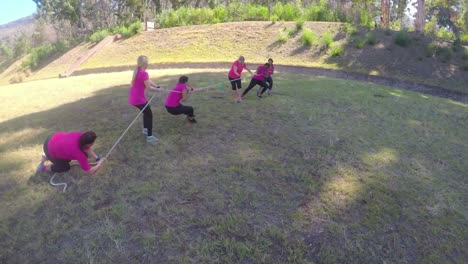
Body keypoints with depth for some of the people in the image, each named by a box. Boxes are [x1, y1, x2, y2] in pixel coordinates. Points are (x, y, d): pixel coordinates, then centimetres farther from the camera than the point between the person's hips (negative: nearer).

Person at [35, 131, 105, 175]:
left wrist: (97, 158, -5)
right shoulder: (79, 153, -34)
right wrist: (99, 163, -12)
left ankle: (47, 156, 31)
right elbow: (89, 171, -26)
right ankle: (43, 168, 15)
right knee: (65, 167, 7)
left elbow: (88, 148, 1)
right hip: (50, 149, -6)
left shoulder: (82, 135, -20)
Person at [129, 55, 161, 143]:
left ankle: (145, 129, 45)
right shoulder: (144, 73, -22)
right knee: (149, 115, 5)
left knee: (146, 112, 29)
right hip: (139, 99, -9)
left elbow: (148, 81, 10)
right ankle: (149, 136, 7)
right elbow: (149, 87, -18)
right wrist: (158, 89, -3)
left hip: (133, 98, 9)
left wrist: (157, 86, 0)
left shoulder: (137, 71, 8)